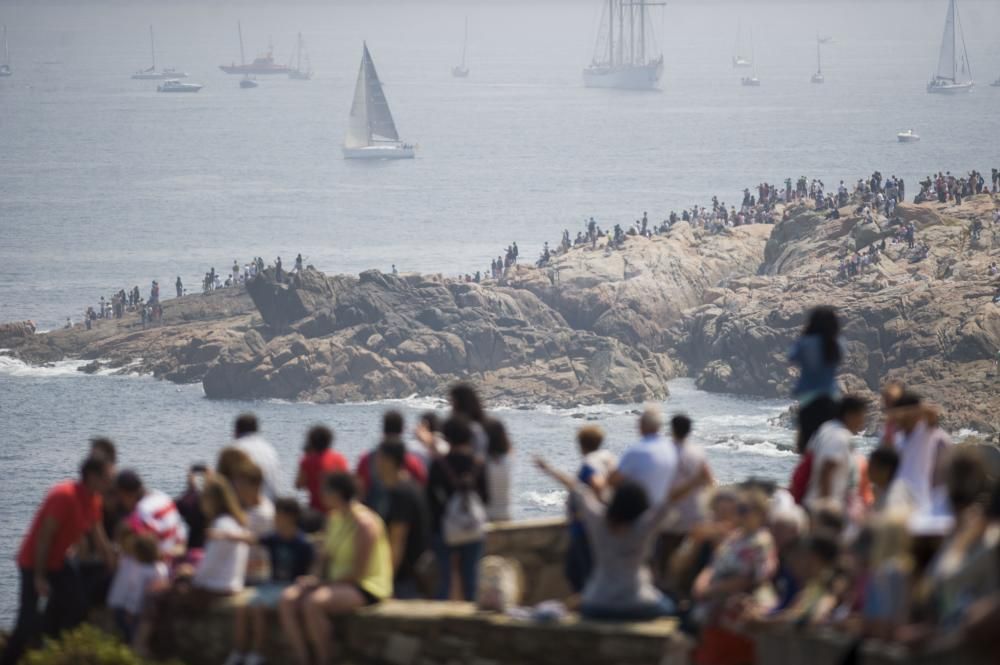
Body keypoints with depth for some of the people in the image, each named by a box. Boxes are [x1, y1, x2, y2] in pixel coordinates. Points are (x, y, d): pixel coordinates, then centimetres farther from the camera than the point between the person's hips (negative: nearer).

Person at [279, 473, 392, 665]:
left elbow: (358, 572, -20)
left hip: (366, 587, -9)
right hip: (337, 582, 9)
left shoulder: (363, 523, -17)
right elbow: (326, 557, 17)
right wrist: (313, 578, -2)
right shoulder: (334, 518, 11)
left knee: (313, 603, -34)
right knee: (288, 599, -13)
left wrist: (323, 583, -17)